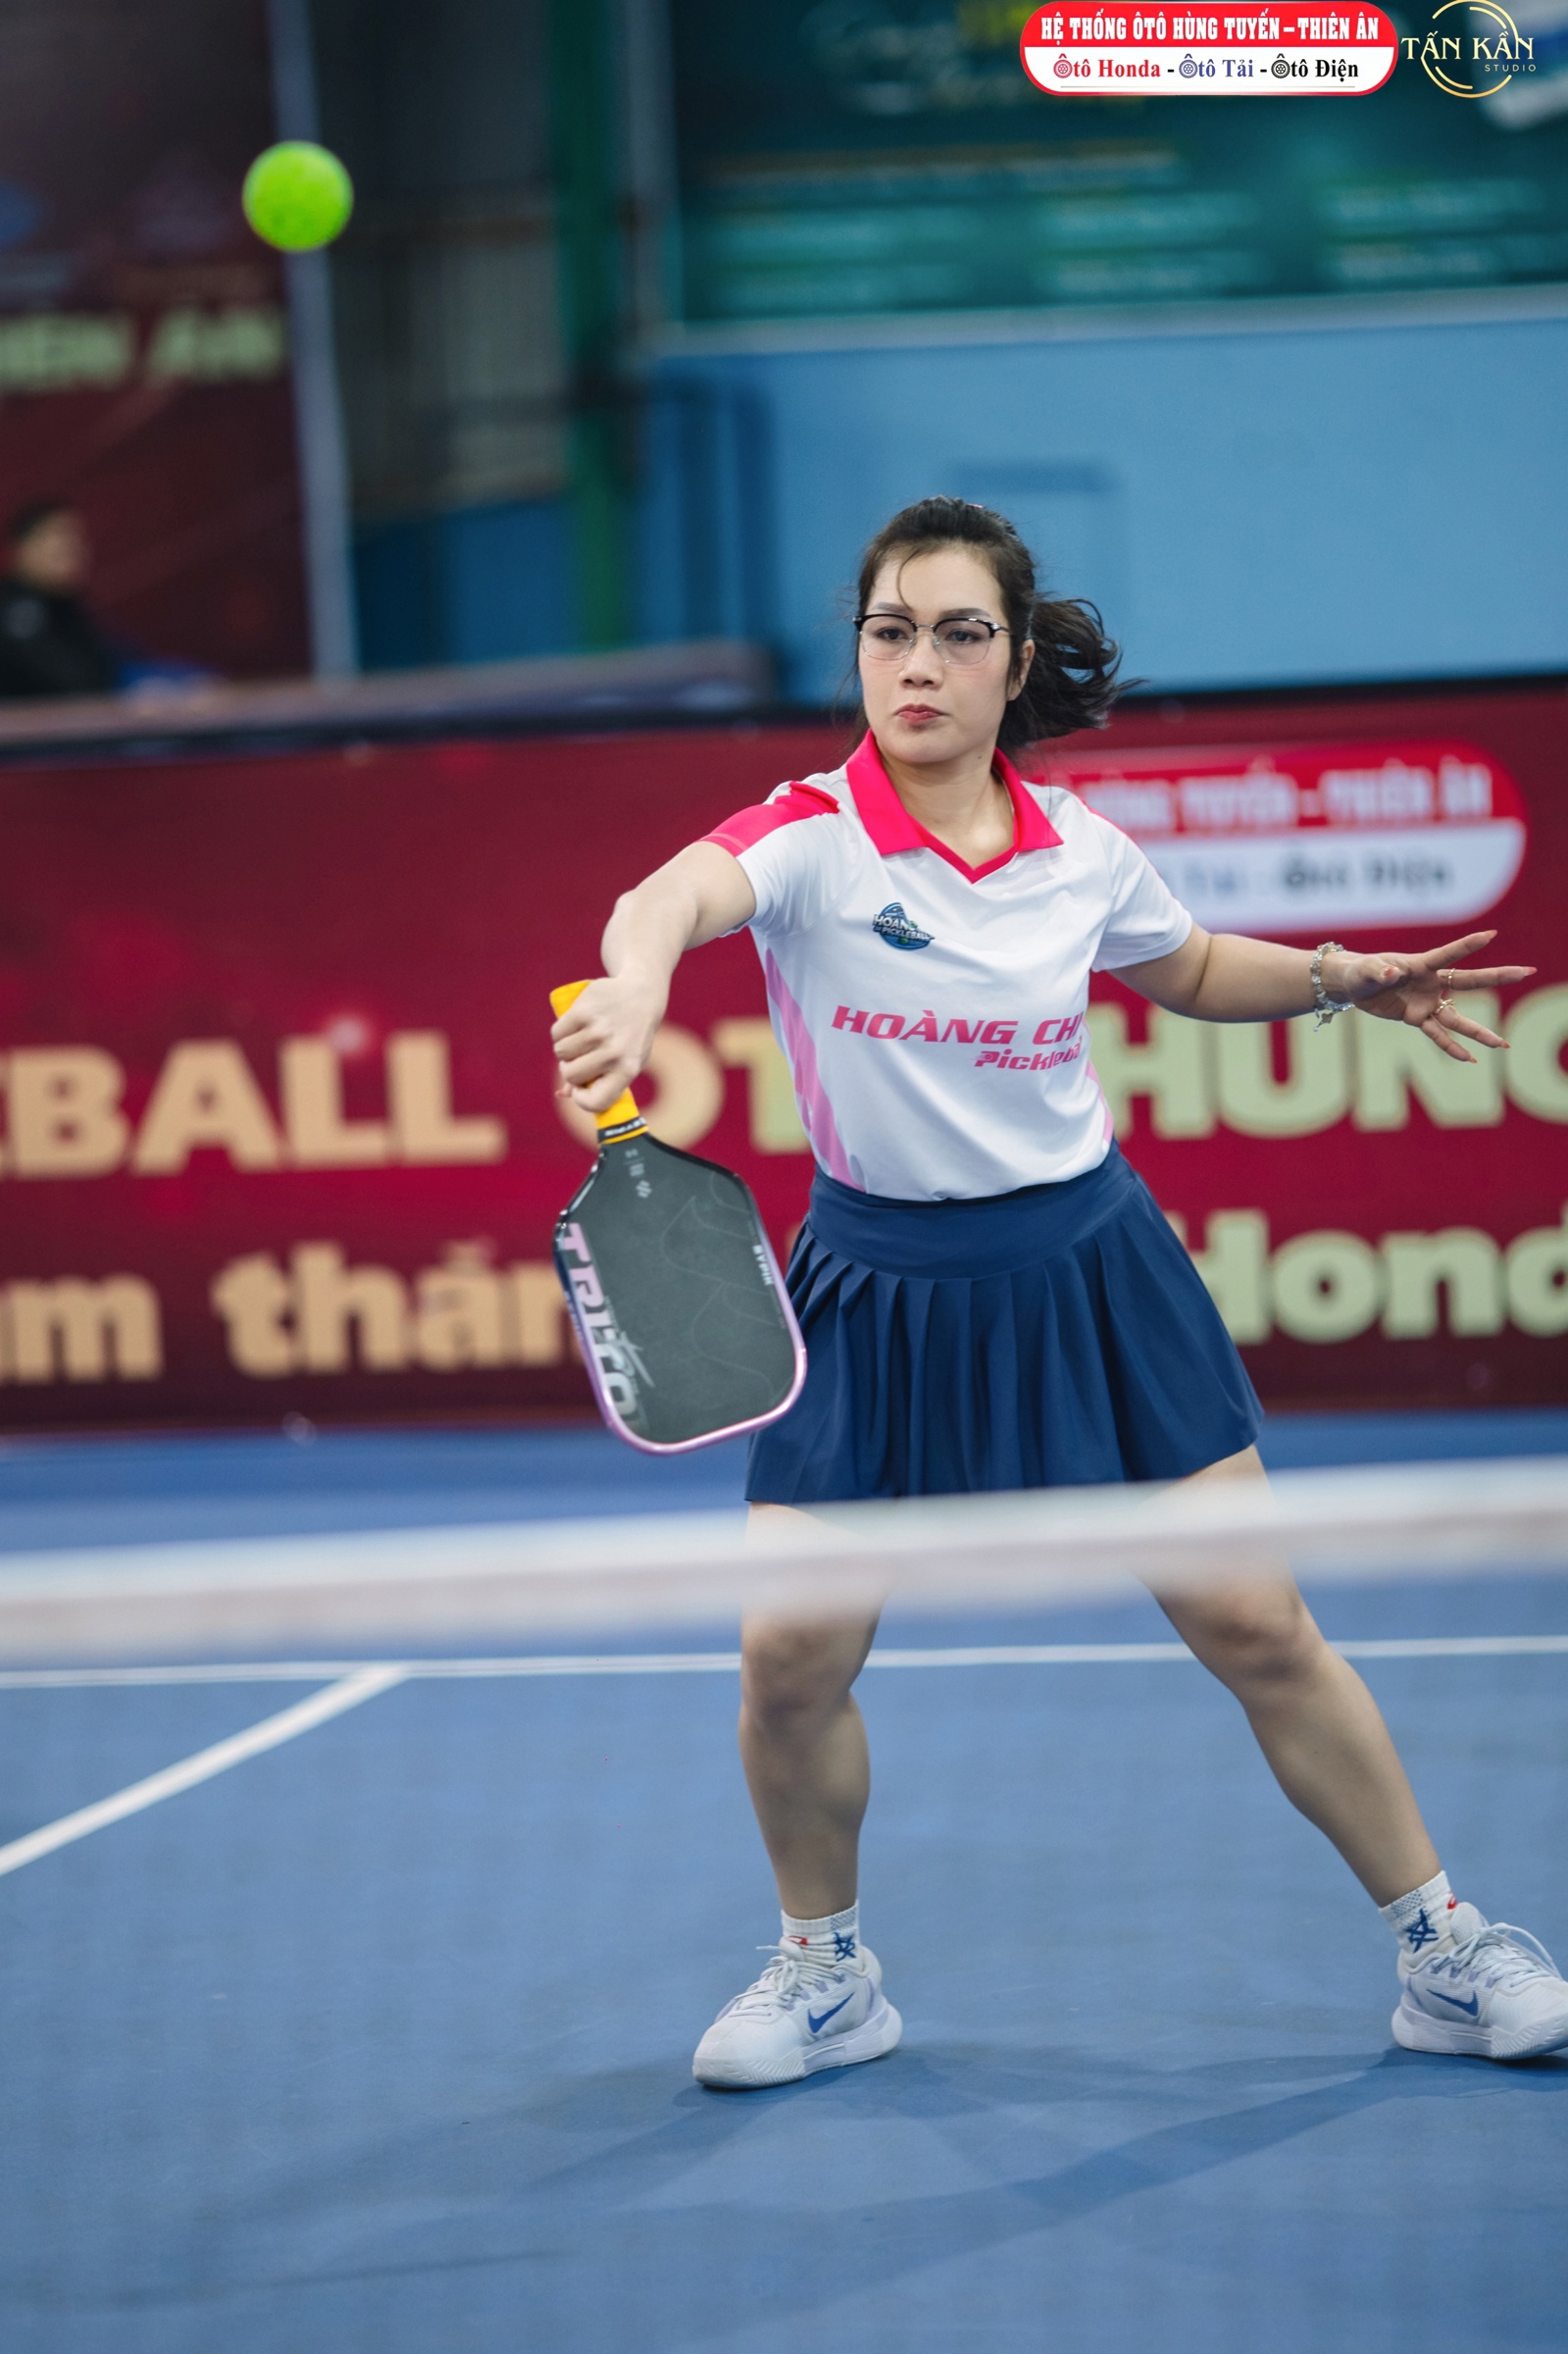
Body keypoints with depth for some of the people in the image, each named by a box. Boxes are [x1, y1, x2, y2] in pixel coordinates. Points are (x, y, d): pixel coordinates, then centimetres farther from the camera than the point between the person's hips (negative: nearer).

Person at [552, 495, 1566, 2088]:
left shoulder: (1080, 850, -3)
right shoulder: (811, 836, -15)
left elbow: (1194, 971, 20)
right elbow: (676, 893, -39)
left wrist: (1345, 976, 3)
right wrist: (634, 986, -62)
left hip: (1085, 1270, 1)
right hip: (878, 1288, -1)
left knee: (1255, 1625, 0)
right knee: (788, 1658, -7)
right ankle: (826, 1973, 20)